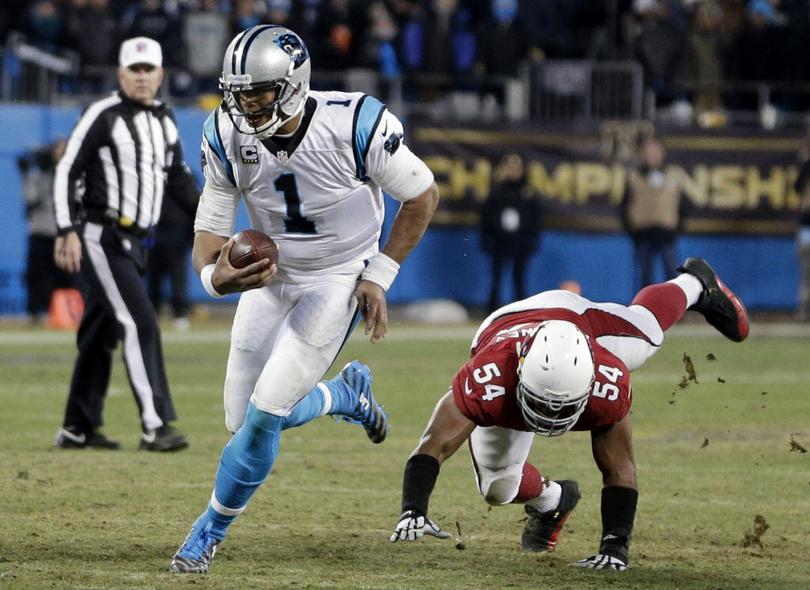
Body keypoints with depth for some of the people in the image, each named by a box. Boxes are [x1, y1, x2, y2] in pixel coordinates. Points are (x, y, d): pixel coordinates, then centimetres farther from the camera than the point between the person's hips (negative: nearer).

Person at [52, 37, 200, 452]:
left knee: (101, 334, 14)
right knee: (139, 324, -16)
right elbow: (67, 171, -12)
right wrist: (67, 231, -20)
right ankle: (155, 426, -18)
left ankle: (77, 429, 22)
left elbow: (178, 178, 19)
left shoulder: (163, 120, 12)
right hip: (100, 239, -8)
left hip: (132, 243, 8)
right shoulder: (103, 116, -11)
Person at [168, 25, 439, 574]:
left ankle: (210, 531, 7)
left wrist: (379, 276, -11)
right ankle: (348, 392, 33)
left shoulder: (356, 127, -27)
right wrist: (215, 276, -33)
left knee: (265, 412, -14)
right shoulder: (228, 138, -16)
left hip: (338, 280, -4)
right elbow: (209, 232, -9)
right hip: (269, 276, 4)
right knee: (244, 421, 4)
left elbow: (423, 196, -10)